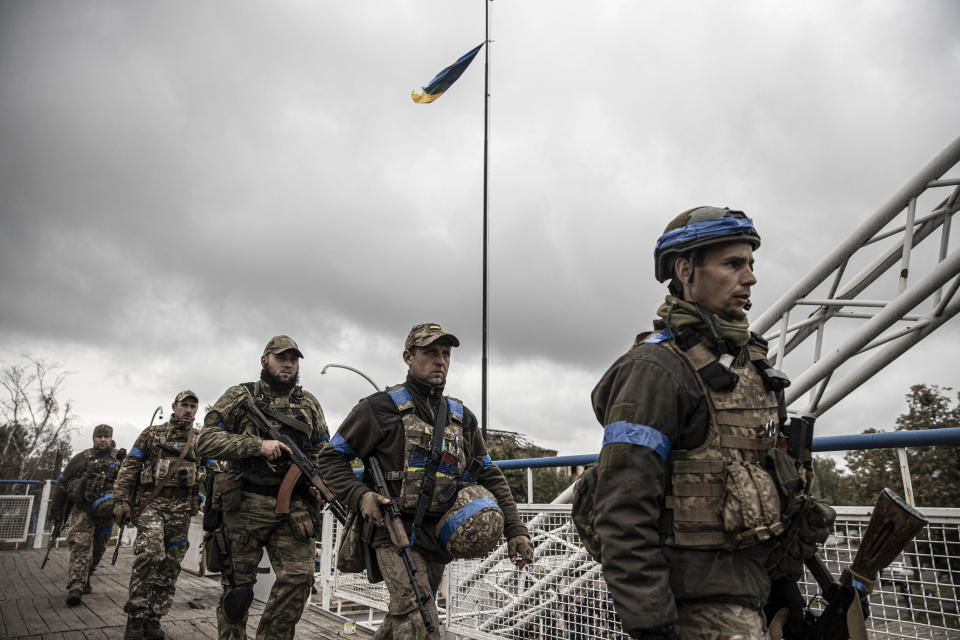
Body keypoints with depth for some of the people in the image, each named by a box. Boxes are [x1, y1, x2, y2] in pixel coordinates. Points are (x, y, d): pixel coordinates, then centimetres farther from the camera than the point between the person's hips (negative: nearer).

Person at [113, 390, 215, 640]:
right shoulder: (152, 433, 10)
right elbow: (129, 466, 7)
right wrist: (121, 499, -2)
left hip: (182, 507, 2)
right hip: (151, 501, -2)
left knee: (170, 564, 3)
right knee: (150, 553, -21)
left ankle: (153, 619, 15)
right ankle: (135, 617, -9)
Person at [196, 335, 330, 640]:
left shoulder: (309, 404, 14)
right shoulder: (240, 396, 4)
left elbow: (323, 452, 20)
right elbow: (206, 440, -6)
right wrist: (257, 444, -17)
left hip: (294, 508, 3)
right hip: (246, 505, -2)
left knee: (299, 575, -6)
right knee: (238, 582, 7)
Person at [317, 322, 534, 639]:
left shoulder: (461, 417, 13)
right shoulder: (381, 408, -2)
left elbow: (489, 476, 14)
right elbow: (331, 457, 2)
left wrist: (515, 530, 5)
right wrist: (359, 496, -15)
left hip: (438, 538, 5)